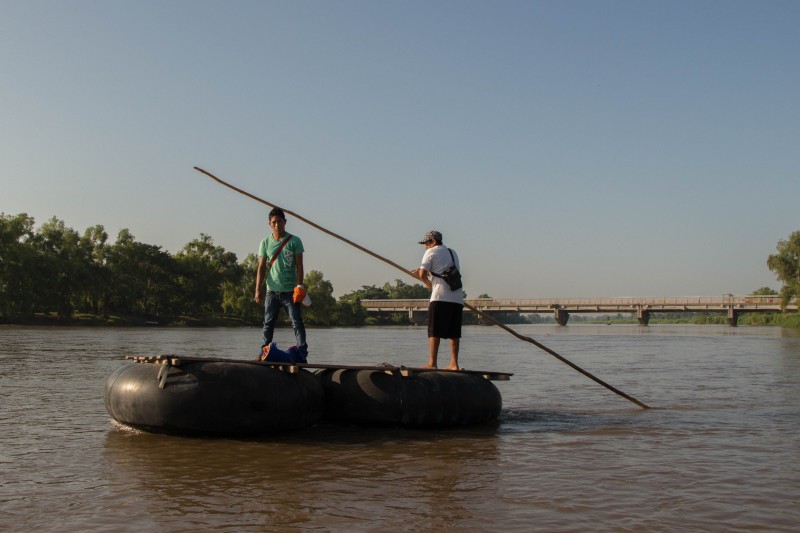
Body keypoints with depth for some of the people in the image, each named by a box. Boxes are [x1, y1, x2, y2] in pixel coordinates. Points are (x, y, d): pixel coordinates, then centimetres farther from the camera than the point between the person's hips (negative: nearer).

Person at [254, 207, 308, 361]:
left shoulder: (294, 241, 1)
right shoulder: (265, 243, 8)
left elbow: (299, 266, -1)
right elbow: (261, 268, 7)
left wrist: (299, 286, -11)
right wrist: (258, 290, 0)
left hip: (291, 291, -2)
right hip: (272, 291, 2)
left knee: (297, 323, -4)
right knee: (268, 324, 4)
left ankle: (302, 353, -3)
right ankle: (264, 353, 12)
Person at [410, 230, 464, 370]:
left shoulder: (431, 252, 4)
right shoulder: (453, 253, 24)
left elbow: (422, 274, -6)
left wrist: (429, 285, 12)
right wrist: (429, 271, 27)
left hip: (440, 297, -6)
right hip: (457, 298, 6)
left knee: (434, 332, -3)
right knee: (454, 333, 7)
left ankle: (432, 363, -7)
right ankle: (454, 364, 5)